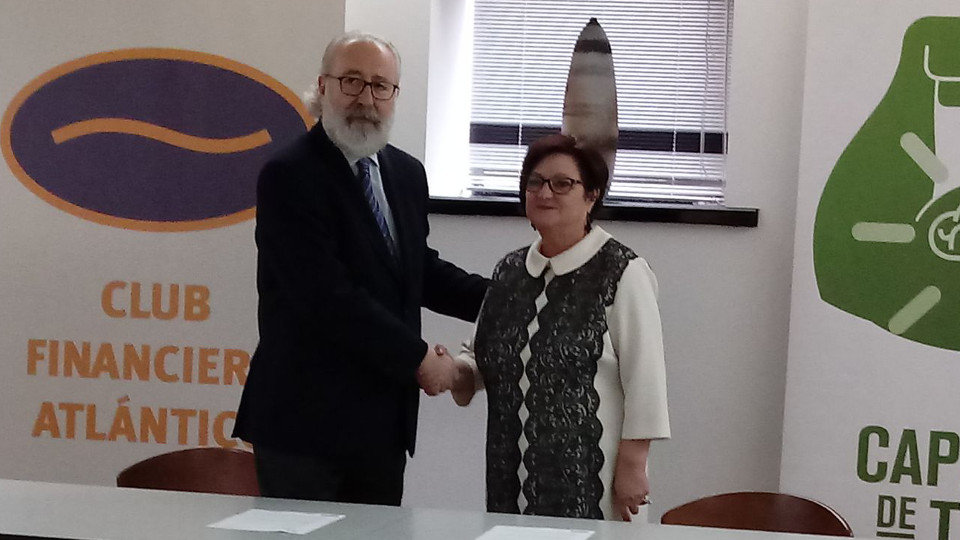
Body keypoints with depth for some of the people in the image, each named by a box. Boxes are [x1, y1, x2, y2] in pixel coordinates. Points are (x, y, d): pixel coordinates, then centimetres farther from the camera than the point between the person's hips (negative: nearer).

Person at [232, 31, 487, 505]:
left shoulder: (406, 174, 12)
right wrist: (417, 358, -13)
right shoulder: (290, 176, -12)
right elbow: (327, 297, -19)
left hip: (384, 418, 7)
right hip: (307, 417, -7)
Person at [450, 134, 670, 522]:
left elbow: (644, 380, -9)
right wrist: (453, 371, 1)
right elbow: (483, 355, 22)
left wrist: (632, 465, -11)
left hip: (587, 477, -5)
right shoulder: (508, 272, 12)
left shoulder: (623, 274, -8)